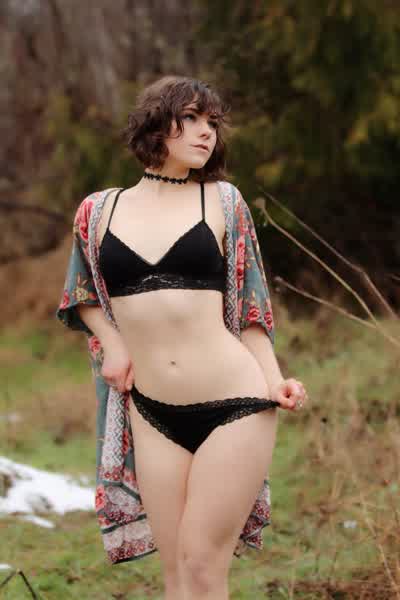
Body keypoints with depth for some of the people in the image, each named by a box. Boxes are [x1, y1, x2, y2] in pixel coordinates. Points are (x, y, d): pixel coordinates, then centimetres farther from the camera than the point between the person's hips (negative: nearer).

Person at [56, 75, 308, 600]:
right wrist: (111, 343, 4)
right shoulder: (99, 211, 7)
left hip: (234, 405, -2)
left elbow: (247, 306, 8)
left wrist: (274, 381, -8)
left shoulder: (223, 202, 4)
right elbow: (83, 294, 23)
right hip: (152, 415, 2)